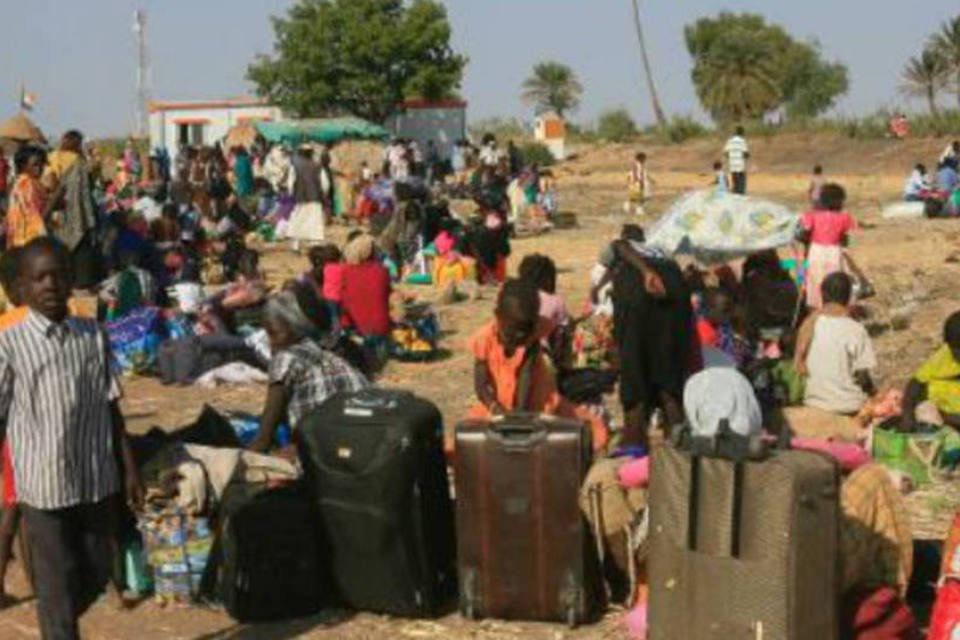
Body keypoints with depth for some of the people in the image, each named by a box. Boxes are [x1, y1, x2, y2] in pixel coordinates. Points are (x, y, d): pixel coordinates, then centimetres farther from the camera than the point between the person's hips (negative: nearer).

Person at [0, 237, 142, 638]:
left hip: (97, 480, 4)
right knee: (57, 584, 3)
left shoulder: (94, 336, 3)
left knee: (97, 574, 16)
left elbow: (111, 407, 9)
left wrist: (129, 470, 9)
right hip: (43, 485, -4)